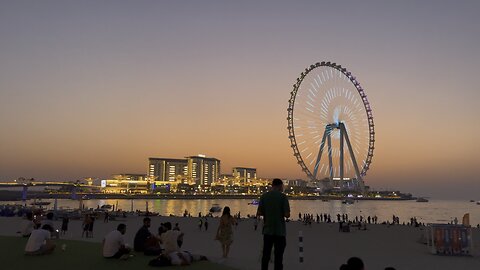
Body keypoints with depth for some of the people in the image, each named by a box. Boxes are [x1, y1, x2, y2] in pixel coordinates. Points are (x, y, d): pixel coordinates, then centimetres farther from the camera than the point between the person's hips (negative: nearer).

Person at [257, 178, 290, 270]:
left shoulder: (264, 196, 1)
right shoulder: (283, 196, -8)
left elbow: (259, 213, 0)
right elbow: (287, 215, -13)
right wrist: (281, 213, 8)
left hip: (267, 230, 3)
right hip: (280, 231, -3)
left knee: (266, 255, 14)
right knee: (278, 256, 4)